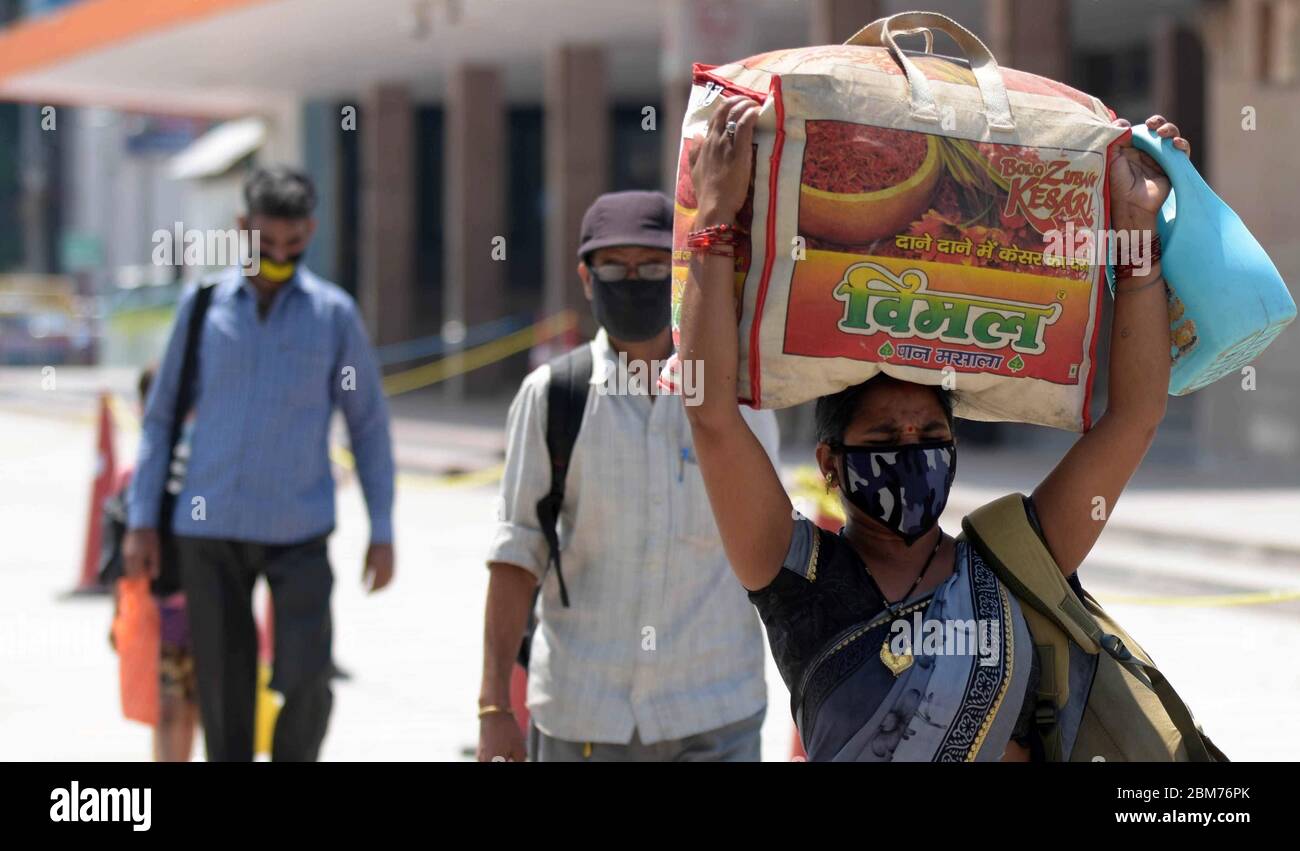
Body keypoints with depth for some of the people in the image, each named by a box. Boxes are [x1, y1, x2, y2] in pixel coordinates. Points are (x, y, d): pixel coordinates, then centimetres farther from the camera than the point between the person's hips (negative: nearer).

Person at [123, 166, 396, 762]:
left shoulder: (334, 314, 3)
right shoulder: (203, 305, 4)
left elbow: (368, 423, 7)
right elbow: (161, 415, 8)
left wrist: (382, 533, 3)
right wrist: (141, 520, 2)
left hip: (299, 531, -1)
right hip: (209, 530, 1)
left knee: (305, 678, -12)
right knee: (224, 687, 4)